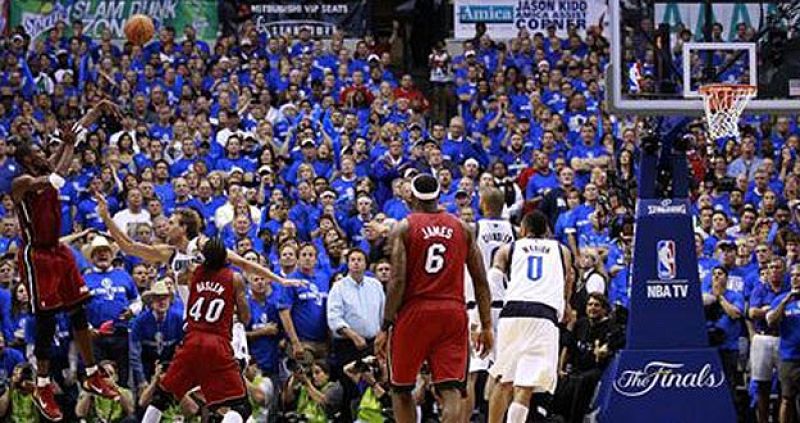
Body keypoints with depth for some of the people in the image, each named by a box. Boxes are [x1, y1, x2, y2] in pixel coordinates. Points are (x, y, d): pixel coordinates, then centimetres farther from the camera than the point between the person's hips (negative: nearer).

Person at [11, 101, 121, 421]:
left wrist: (98, 110, 3)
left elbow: (76, 131, 9)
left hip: (58, 251, 8)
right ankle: (42, 388, 5)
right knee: (46, 322, -5)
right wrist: (68, 145, -23)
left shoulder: (47, 171, 7)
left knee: (79, 313, 10)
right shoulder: (22, 183, -17)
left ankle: (92, 376, 20)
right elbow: (56, 180, -34)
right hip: (36, 256, -8)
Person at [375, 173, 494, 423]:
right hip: (453, 313, 2)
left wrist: (385, 327, -8)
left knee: (401, 390, 15)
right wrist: (486, 327, 10)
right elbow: (481, 282, 6)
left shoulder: (404, 228, -1)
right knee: (451, 391, -4)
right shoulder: (462, 229, 9)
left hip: (415, 312, -2)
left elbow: (398, 281, -10)